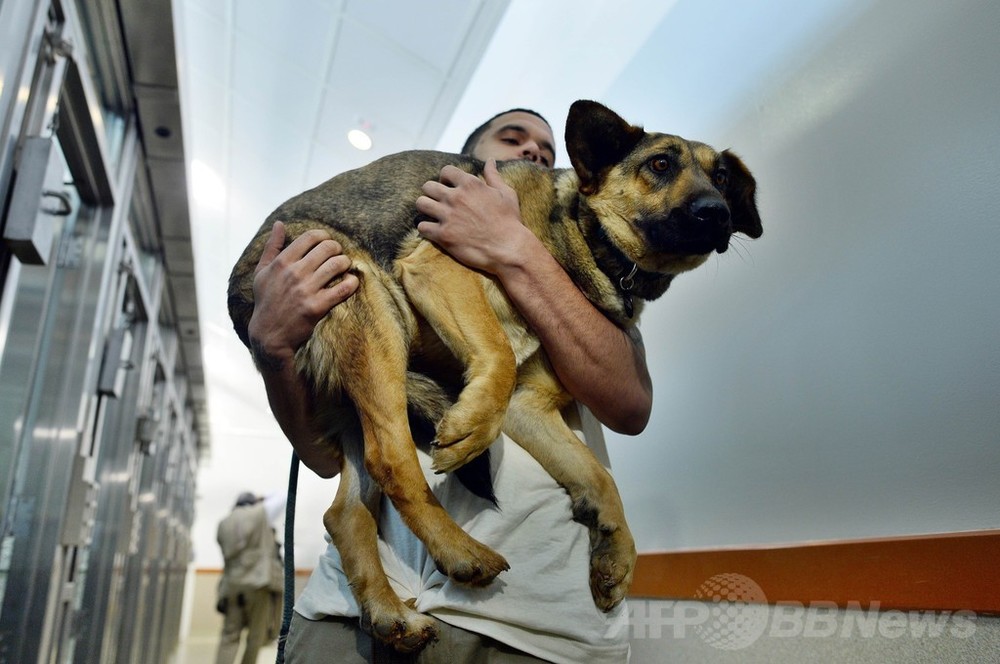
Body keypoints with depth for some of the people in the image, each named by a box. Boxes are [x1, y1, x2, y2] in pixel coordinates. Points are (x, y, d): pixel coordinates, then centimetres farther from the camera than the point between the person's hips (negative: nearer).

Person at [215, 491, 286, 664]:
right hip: (260, 581, -4)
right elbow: (281, 497, 14)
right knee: (256, 636, 6)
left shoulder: (224, 524, 14)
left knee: (229, 635, 4)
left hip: (232, 585, 4)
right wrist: (261, 500, 28)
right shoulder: (260, 513, 1)